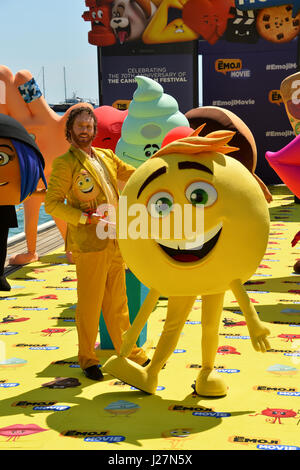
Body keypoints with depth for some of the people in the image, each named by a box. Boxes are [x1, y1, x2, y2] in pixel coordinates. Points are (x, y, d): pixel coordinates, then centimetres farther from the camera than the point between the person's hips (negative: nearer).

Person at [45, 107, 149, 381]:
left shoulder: (106, 156, 14)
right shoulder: (65, 163, -5)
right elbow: (52, 204, -9)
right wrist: (87, 218, -17)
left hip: (115, 243, 6)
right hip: (89, 245, -6)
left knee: (117, 303, 14)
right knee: (89, 305, 1)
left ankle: (130, 353, 24)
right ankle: (87, 359, 17)